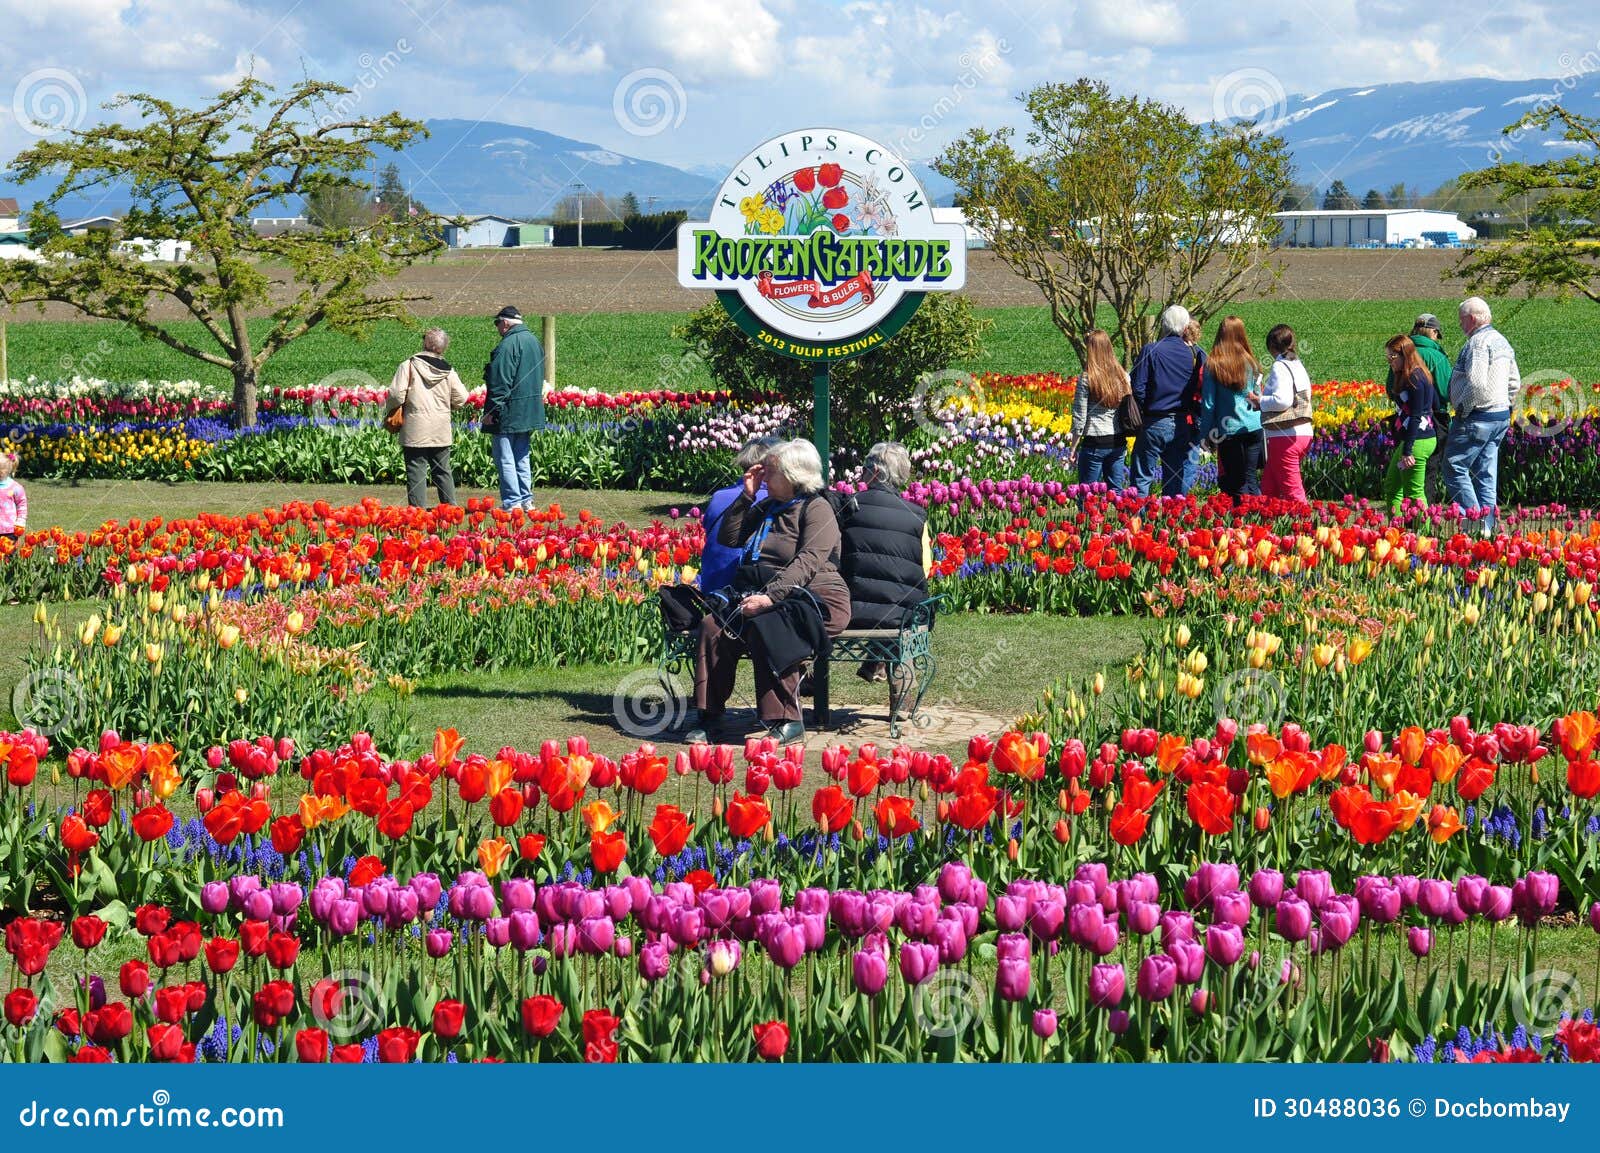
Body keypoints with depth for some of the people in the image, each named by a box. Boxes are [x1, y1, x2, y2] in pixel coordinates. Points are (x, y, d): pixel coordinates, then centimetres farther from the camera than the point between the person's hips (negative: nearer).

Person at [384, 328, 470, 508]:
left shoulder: (408, 366, -8)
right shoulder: (448, 371, 3)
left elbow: (396, 394, -15)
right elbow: (461, 398, 2)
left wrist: (389, 411, 5)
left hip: (415, 432, -4)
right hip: (441, 433, 4)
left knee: (416, 472, -1)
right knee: (443, 471, 14)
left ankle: (418, 509, -5)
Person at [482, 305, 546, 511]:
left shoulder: (508, 344, -15)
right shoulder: (534, 341, 13)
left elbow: (500, 382, -19)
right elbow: (540, 377, 20)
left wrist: (490, 411, -15)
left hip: (509, 414, -9)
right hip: (530, 414, 9)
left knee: (505, 459, -3)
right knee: (522, 457, 15)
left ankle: (512, 502, -5)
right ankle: (526, 500, 16)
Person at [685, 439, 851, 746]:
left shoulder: (816, 509, -5)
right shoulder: (766, 508, 20)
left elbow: (807, 563, -18)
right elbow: (728, 537, 22)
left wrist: (770, 597, -29)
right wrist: (746, 496, 11)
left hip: (816, 600, -7)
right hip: (763, 597, 7)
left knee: (764, 627, -36)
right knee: (714, 626, -20)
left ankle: (786, 723, -30)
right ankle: (705, 713, -18)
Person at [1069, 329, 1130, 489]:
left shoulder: (1086, 378, -10)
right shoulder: (1123, 376, 4)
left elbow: (1079, 417, -8)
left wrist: (1074, 447, 0)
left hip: (1095, 443, -5)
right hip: (1118, 442, 5)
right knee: (1116, 491, 11)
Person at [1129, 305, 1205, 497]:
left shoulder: (1150, 351, -7)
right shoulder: (1197, 355, 1)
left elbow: (1138, 389, -10)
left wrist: (1139, 416, 4)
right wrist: (1197, 420, 11)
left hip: (1155, 424, -3)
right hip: (1186, 425, 3)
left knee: (1142, 478, 3)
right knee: (1178, 482, 10)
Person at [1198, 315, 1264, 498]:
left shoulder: (1213, 365, -6)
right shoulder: (1251, 363, 4)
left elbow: (1208, 404, -4)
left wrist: (1206, 435, 2)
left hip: (1228, 430, -3)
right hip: (1253, 428, 3)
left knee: (1236, 482, 4)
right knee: (1252, 478, 9)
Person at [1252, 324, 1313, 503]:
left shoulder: (1280, 367, -11)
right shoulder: (1298, 365, 17)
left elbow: (1283, 400, -21)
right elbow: (1295, 398, 14)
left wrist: (1259, 400, -6)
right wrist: (1263, 399, 15)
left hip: (1285, 436, -9)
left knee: (1292, 491, -7)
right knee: (1268, 487, 15)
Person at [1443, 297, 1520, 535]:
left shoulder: (1479, 341, -15)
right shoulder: (1501, 341, 16)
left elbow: (1476, 383, -26)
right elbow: (1515, 383, 22)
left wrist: (1462, 409, -14)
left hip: (1477, 418, -10)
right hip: (1501, 417, 10)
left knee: (1455, 469, -4)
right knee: (1486, 475, 11)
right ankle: (1487, 527, 11)